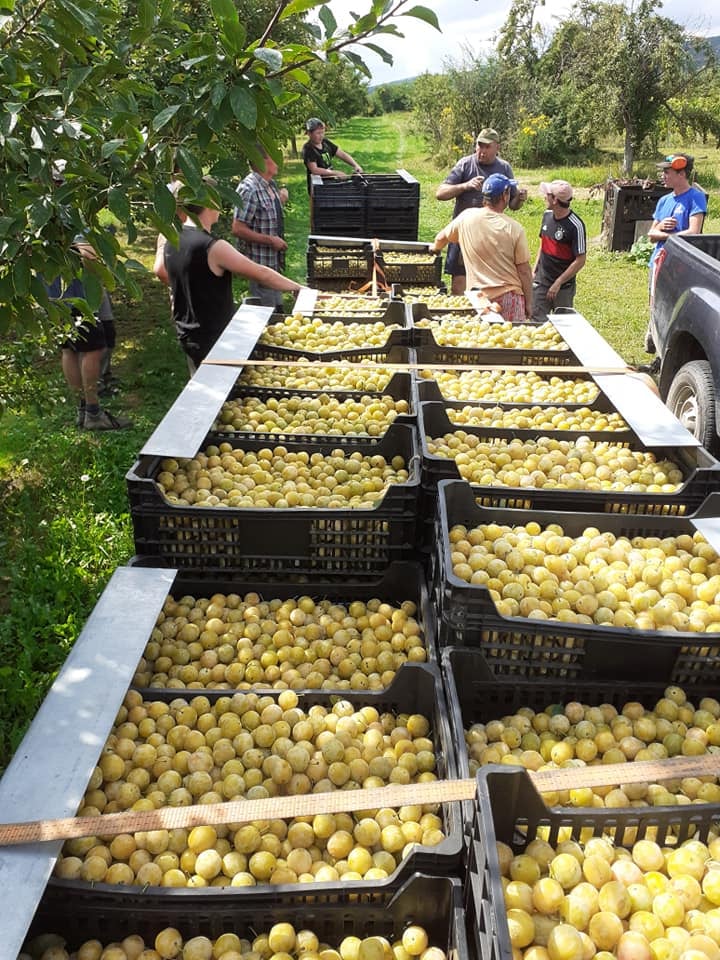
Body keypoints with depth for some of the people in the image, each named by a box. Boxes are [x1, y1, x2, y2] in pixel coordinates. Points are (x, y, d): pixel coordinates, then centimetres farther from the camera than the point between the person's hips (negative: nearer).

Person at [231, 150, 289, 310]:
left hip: (275, 260, 9)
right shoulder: (249, 190, -22)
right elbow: (238, 229, -25)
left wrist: (281, 201, 5)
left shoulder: (271, 184, 6)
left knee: (277, 309, 21)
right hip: (260, 262, -9)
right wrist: (270, 240, -23)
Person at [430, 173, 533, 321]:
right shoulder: (514, 228, -8)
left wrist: (435, 248, 40)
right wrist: (529, 303, 4)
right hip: (510, 296, -2)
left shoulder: (466, 217, -1)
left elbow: (441, 238, 17)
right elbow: (524, 270, -5)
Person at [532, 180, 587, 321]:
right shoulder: (547, 215, 3)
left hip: (564, 287, -5)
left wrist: (558, 283, -17)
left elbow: (580, 260, -17)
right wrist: (534, 271, 8)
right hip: (541, 282, 5)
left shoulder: (575, 225, -18)